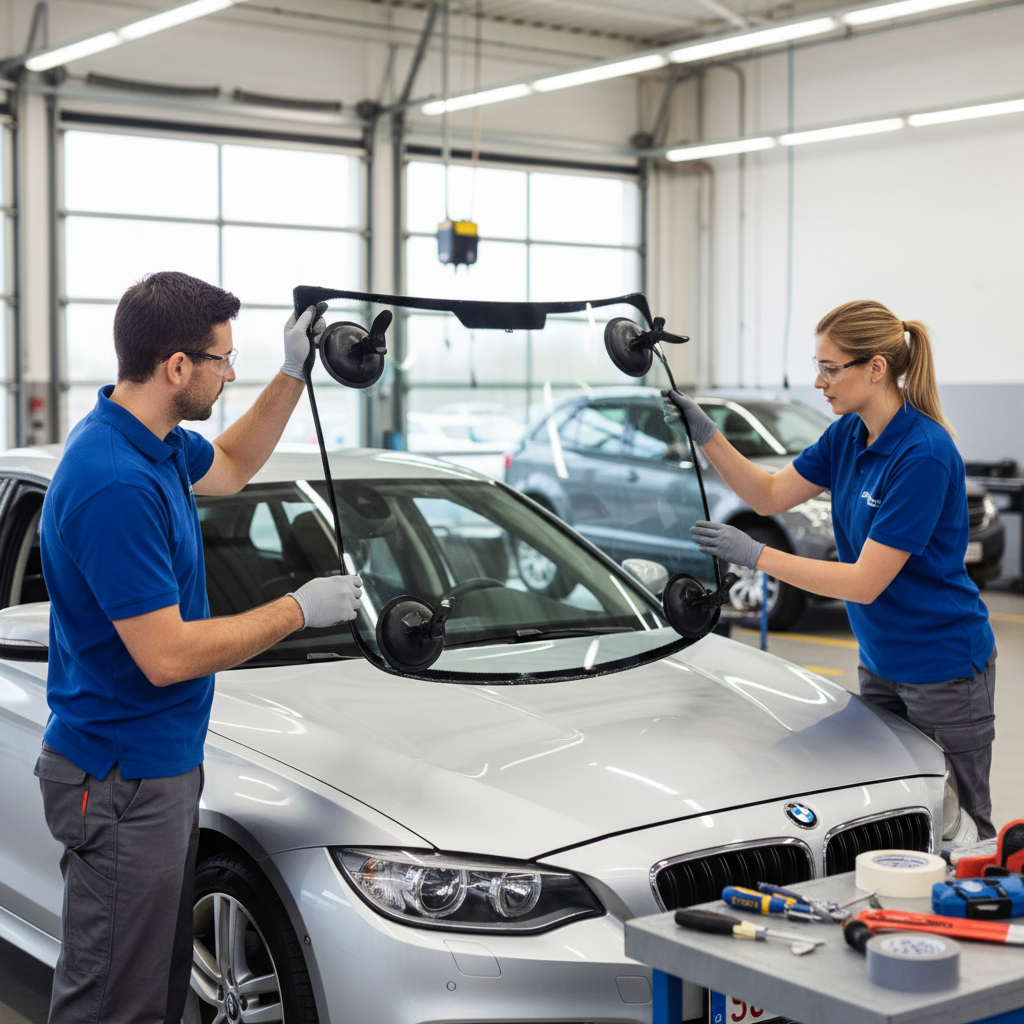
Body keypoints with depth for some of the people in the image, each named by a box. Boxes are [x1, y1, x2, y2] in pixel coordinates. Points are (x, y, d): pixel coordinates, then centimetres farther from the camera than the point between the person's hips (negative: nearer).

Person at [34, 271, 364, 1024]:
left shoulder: (156, 442, 5)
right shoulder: (115, 485, -26)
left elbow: (230, 467, 29)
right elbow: (167, 655, -25)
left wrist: (295, 373, 18)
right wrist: (298, 610, -15)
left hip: (164, 762, 10)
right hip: (123, 785, -10)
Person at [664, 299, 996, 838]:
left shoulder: (924, 454, -25)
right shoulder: (849, 433, 1)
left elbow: (865, 582, -26)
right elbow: (771, 495, 10)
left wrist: (756, 555, -24)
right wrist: (706, 435, -2)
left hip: (944, 668, -8)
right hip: (880, 663, 8)